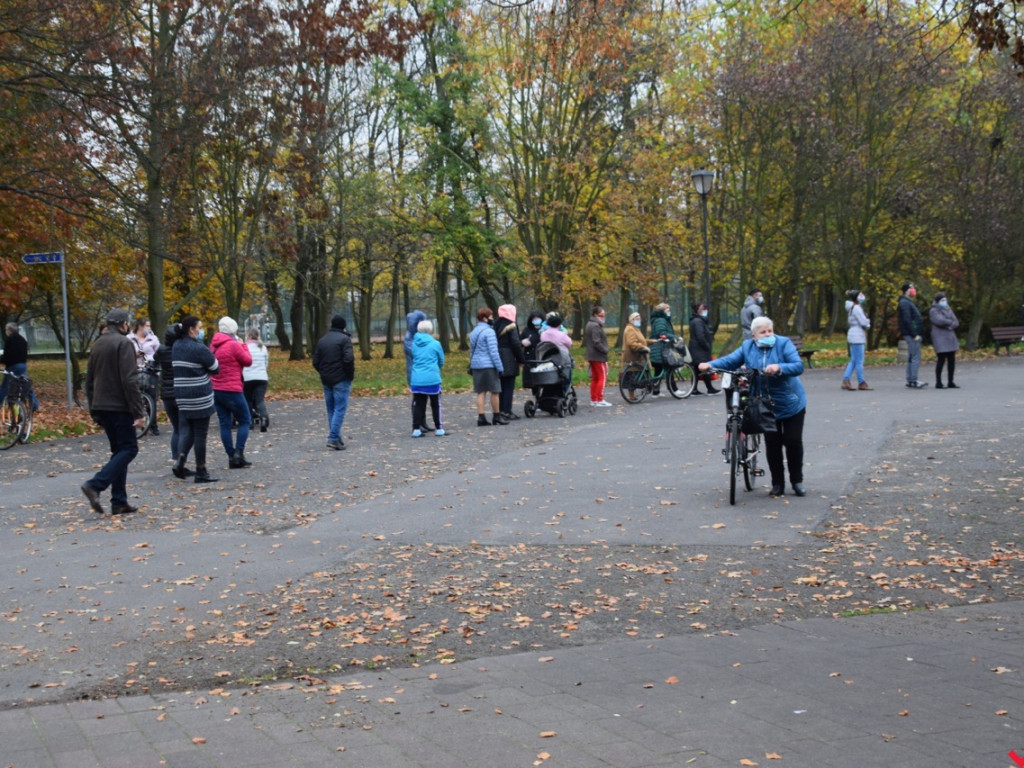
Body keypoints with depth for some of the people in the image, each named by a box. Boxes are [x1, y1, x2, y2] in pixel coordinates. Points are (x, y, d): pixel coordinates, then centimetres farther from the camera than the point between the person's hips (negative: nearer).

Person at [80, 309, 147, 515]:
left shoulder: (98, 344, 15)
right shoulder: (123, 343, -10)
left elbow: (89, 381, 19)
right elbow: (129, 380, -18)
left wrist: (93, 410, 24)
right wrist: (139, 412, -17)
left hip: (101, 407, 8)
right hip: (119, 407, -8)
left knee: (119, 449, 12)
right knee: (128, 449, -4)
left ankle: (119, 502, 9)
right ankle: (95, 485, -19)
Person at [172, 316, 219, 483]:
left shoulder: (176, 346, 9)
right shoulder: (198, 348, -15)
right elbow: (215, 368, -7)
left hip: (181, 395, 7)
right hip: (200, 397, -7)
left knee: (185, 430, 11)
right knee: (200, 433, 1)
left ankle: (180, 461, -10)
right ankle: (201, 471, 6)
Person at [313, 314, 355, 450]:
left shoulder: (322, 340, 12)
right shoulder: (344, 339, -7)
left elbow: (315, 362, 11)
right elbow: (348, 359, -19)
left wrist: (324, 374, 17)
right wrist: (350, 375, -7)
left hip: (326, 381, 6)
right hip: (341, 380, -6)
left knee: (331, 410, 12)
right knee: (340, 409, -6)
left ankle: (336, 438, 15)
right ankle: (333, 438, -14)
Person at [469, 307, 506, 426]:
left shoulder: (473, 332, 14)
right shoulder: (489, 332, -11)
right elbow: (493, 352, -15)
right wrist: (499, 367, -13)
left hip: (476, 366, 7)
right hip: (489, 366, -7)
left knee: (481, 392, 7)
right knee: (494, 392, 3)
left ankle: (481, 417, 2)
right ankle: (496, 417, 9)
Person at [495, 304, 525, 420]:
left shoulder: (496, 327, 10)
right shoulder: (511, 327, -12)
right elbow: (516, 344, -14)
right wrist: (521, 359, -6)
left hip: (498, 360, 7)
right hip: (509, 361, -7)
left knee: (501, 387, 13)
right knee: (509, 387, -3)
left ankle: (501, 410, 14)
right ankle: (506, 412, -5)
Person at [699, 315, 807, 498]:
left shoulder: (783, 344, -12)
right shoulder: (747, 347, 0)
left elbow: (798, 366, -22)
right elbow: (730, 361, -1)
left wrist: (779, 367, -39)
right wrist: (710, 365, -18)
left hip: (791, 404, -2)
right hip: (766, 406, 2)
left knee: (793, 441, 2)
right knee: (772, 443, 4)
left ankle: (797, 481, 19)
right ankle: (777, 483, 15)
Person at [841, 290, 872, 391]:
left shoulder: (852, 307, 17)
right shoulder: (856, 308, -14)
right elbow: (863, 322, -16)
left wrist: (866, 322, 0)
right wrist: (868, 324, 5)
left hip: (854, 336, 10)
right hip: (857, 336, -10)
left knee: (853, 360, 10)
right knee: (859, 361, -4)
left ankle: (846, 381, 6)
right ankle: (861, 383, 0)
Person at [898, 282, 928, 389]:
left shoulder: (908, 302, 20)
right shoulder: (905, 303, -12)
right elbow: (907, 320, -20)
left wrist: (916, 334, 15)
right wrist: (914, 334, -21)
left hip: (912, 335, 10)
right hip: (911, 335, -10)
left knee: (911, 358, 11)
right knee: (915, 357, -11)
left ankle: (910, 381, 15)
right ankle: (913, 381, -12)